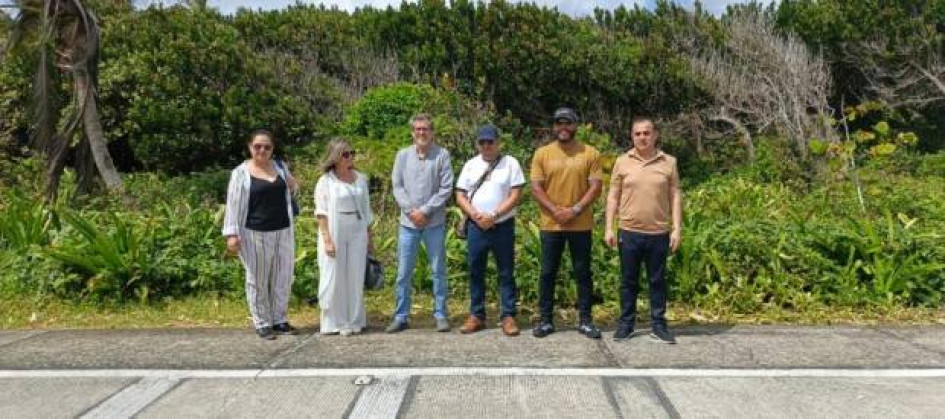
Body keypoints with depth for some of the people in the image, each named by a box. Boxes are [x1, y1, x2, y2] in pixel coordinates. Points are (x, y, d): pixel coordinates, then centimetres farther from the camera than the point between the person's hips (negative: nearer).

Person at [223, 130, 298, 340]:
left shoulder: (280, 167, 8)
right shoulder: (241, 172, -5)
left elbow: (292, 189, 24)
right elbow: (233, 204, -6)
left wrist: (292, 185, 0)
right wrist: (232, 233, -13)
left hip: (283, 231, 5)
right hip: (256, 234, -5)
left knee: (282, 278, 11)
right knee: (258, 280, 5)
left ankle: (280, 320, 24)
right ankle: (262, 324, 16)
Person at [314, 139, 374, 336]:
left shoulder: (361, 178, 8)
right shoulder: (325, 181, -4)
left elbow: (366, 209, 12)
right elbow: (322, 213, -7)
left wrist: (369, 235, 11)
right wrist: (327, 240, -14)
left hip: (357, 233, 4)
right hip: (335, 234, -3)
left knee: (355, 277, 7)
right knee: (334, 278, 2)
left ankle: (353, 321, 17)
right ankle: (332, 322, 13)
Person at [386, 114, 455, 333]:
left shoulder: (442, 155, -2)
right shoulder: (403, 155, 6)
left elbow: (446, 188, -7)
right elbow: (397, 187, 3)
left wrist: (425, 210, -12)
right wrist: (411, 211, -9)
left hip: (435, 223, -2)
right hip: (408, 223, 2)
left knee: (438, 271, 6)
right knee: (403, 272, 6)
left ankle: (441, 315, 15)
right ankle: (401, 316, 16)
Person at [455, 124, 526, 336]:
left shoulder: (510, 163, -1)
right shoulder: (470, 165, 8)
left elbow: (515, 196, -7)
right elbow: (460, 196, 6)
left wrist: (493, 216, -15)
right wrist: (476, 215, -11)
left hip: (503, 226, -3)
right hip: (476, 226, 3)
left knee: (506, 273, 2)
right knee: (475, 272, 8)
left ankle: (508, 316, 9)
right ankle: (476, 315, 17)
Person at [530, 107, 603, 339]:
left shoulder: (590, 153, 2)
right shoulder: (542, 153, 3)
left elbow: (596, 187, -3)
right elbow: (536, 188, -2)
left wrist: (576, 210, -15)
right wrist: (556, 211, -13)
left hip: (581, 225, 0)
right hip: (551, 224, 0)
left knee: (582, 273, 6)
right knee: (548, 273, 5)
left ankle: (585, 320, 16)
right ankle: (546, 320, 15)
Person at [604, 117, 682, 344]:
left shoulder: (669, 162, 3)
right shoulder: (622, 162, 3)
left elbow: (675, 197, 5)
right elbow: (613, 197, 5)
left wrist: (677, 229, -1)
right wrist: (609, 228, 0)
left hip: (659, 233, 0)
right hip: (629, 232, 0)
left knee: (657, 281, 9)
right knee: (628, 281, 9)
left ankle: (659, 325, 19)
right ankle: (626, 324, 19)